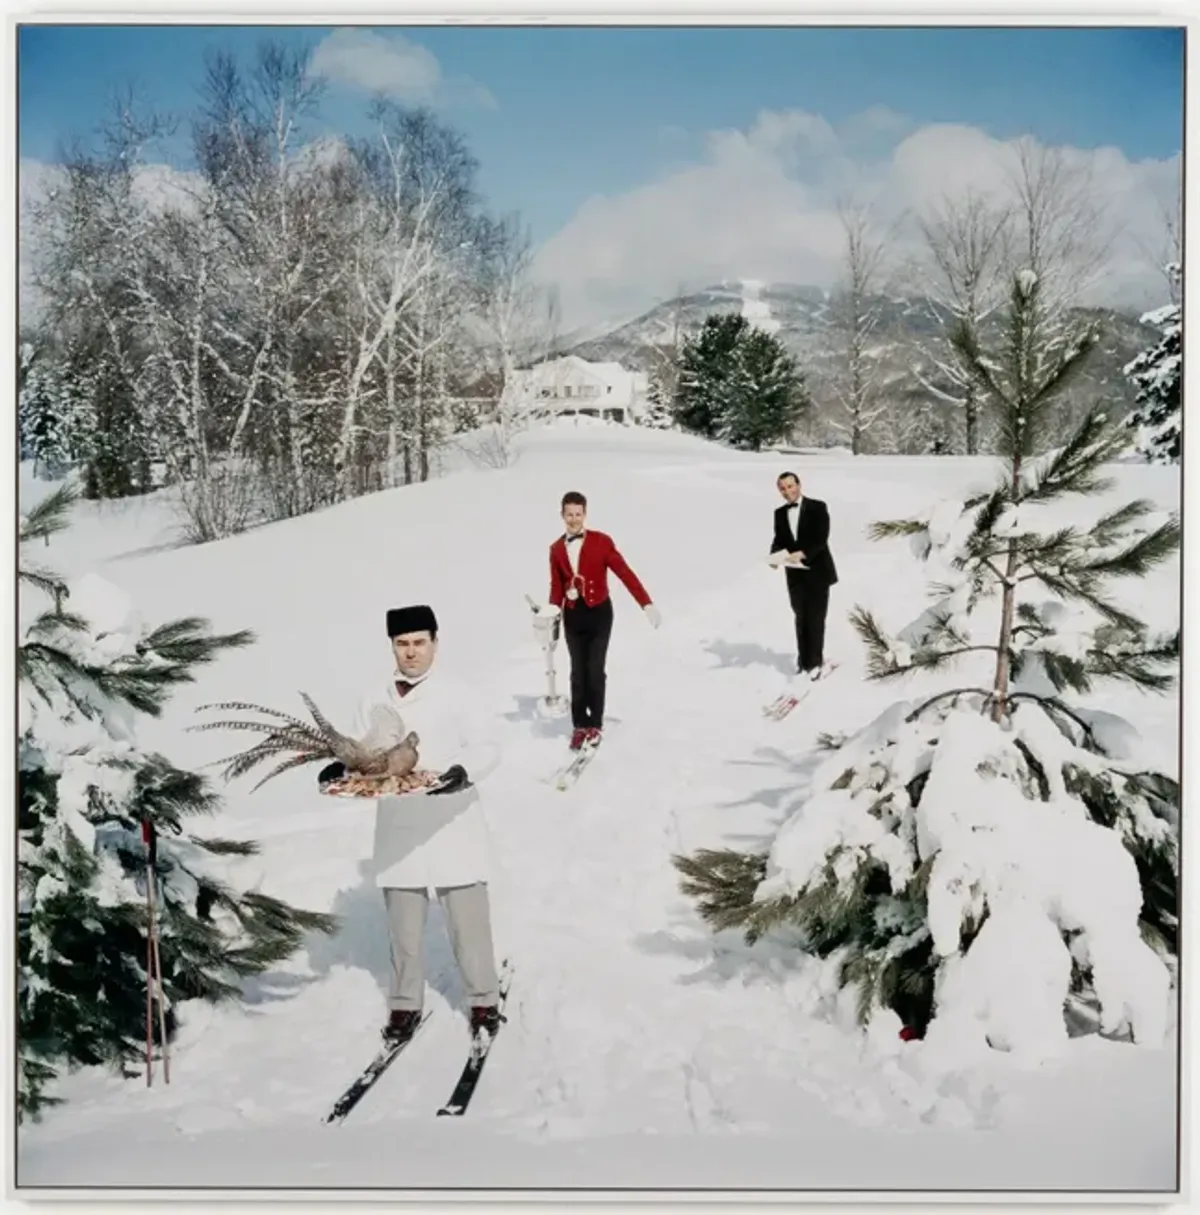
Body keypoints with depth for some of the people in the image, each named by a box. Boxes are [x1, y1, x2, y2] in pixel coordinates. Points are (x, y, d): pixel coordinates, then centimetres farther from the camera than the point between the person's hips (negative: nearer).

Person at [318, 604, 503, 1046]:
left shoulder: (455, 696, -4)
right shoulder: (375, 706, 7)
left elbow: (487, 749, -9)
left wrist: (464, 770, -29)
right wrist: (342, 770, -15)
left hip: (451, 826, -3)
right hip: (399, 830, 3)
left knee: (467, 920, 4)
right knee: (403, 925, 12)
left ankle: (484, 1001, 20)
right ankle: (405, 1004, 27)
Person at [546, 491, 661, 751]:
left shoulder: (601, 541, -8)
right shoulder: (557, 549, 4)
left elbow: (624, 573, -11)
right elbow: (556, 586, 8)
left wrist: (647, 604, -16)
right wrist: (552, 609, -13)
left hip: (599, 613, -3)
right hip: (573, 616, 3)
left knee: (595, 670, -4)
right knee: (578, 672, 5)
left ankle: (595, 723, 10)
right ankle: (580, 725, 14)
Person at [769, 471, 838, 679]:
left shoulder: (817, 507, -10)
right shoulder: (780, 513, 5)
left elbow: (821, 539, -18)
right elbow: (779, 540, 6)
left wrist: (801, 554, -31)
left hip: (817, 572, -4)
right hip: (795, 574, 4)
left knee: (816, 618, 1)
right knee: (801, 618, 13)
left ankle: (815, 662, 11)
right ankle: (804, 660, 23)